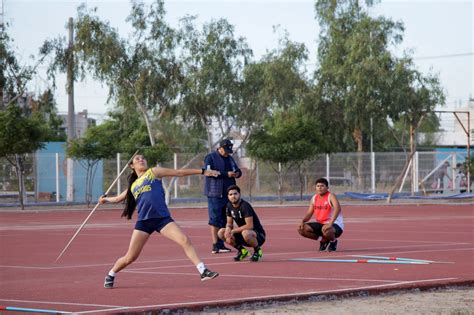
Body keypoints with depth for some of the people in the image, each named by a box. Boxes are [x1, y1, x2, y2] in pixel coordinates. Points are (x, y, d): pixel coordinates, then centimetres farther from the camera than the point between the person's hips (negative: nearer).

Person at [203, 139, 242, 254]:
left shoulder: (230, 158, 18)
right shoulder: (210, 157, -4)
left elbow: (237, 170, 21)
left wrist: (237, 173, -5)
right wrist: (226, 174, -21)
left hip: (227, 194, 7)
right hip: (215, 194, -7)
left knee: (224, 221, 8)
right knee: (215, 220, -9)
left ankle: (220, 245, 12)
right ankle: (215, 246, -11)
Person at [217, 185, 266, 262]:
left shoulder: (245, 206, -22)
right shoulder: (229, 206, 2)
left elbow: (250, 226, -28)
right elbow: (229, 223, 9)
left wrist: (233, 231, -22)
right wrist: (228, 228, -16)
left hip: (258, 235, -7)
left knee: (245, 233, -41)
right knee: (221, 233, -7)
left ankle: (257, 250, -10)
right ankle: (241, 250, 7)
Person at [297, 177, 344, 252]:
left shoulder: (331, 196, -14)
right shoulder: (314, 198, 7)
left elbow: (337, 208, -32)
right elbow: (309, 213, 9)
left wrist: (330, 223, -46)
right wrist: (303, 221, -14)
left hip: (336, 225, -7)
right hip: (320, 224, 7)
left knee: (326, 230, -42)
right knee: (301, 229, -10)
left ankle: (333, 241, -4)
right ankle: (323, 240, 7)